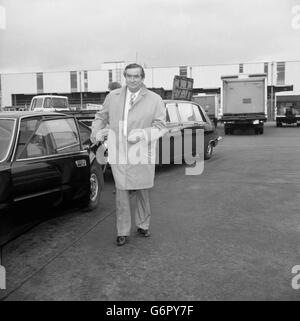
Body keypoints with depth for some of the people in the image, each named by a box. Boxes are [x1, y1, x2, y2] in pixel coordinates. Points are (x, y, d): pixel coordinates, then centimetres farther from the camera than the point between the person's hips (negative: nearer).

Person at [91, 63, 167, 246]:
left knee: (142, 193, 12)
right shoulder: (113, 97, 10)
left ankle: (143, 226, 32)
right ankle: (123, 232, 13)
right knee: (122, 194, 1)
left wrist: (143, 135, -19)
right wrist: (97, 132, 0)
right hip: (118, 154, 1)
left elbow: (160, 126, -2)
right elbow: (101, 117, 20)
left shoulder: (154, 100, 3)